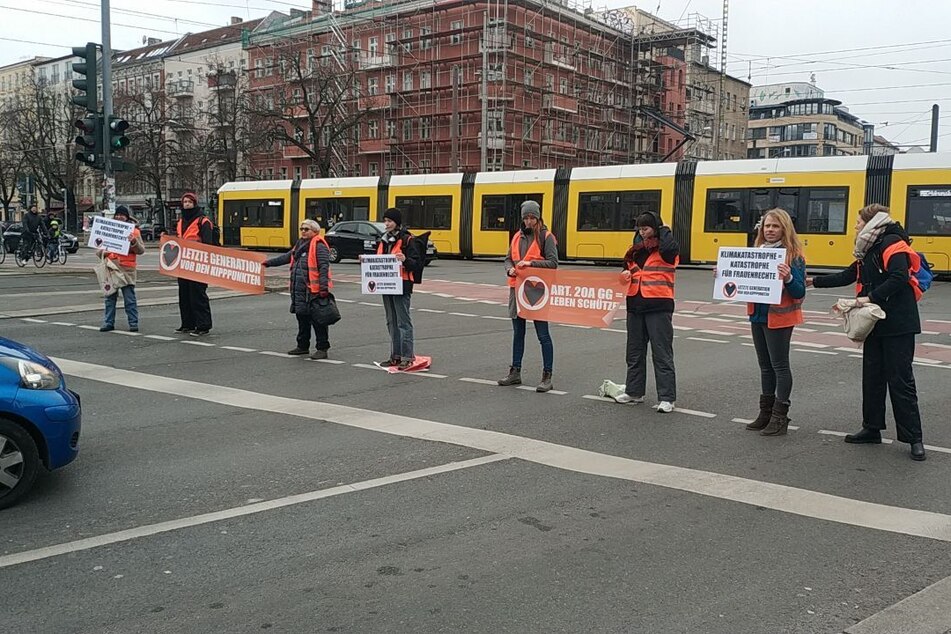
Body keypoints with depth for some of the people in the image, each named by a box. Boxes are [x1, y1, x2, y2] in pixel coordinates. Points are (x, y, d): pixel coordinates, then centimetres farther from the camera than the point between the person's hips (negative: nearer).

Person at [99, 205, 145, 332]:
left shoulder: (133, 230, 5)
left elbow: (141, 250, -2)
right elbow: (100, 248, 19)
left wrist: (134, 242, -20)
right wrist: (102, 252, -4)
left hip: (126, 269, -4)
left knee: (130, 298, -3)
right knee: (110, 297, 8)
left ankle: (133, 323, 2)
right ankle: (108, 322, 15)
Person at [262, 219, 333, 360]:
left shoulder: (319, 246, -11)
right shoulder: (300, 245, 18)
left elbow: (324, 267, -19)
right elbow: (287, 257, 32)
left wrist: (324, 287, -27)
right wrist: (269, 262, 37)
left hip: (314, 290, -10)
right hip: (299, 290, 10)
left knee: (317, 319, -5)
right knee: (302, 316, 18)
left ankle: (322, 348, 2)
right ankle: (303, 346, 30)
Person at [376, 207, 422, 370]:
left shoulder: (406, 240, -9)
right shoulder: (384, 239, 14)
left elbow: (418, 264, -12)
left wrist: (405, 260, -30)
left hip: (402, 286, -8)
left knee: (404, 322, -5)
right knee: (392, 323, 12)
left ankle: (407, 357, 0)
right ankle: (395, 356, 19)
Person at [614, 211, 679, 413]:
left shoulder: (665, 250, -7)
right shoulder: (637, 248, 13)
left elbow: (670, 248, -31)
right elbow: (629, 265, 25)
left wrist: (664, 230, -13)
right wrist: (626, 273, 2)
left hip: (659, 306, -7)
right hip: (636, 305, 7)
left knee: (661, 353, -4)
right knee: (635, 351, 15)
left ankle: (667, 398, 0)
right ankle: (634, 391, 27)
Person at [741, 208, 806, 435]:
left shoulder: (793, 256, -11)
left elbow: (799, 292, -14)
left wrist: (788, 278, -32)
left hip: (779, 318, -6)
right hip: (758, 316, 7)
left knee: (779, 365, 1)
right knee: (765, 365, 14)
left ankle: (780, 417, 9)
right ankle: (766, 413, 24)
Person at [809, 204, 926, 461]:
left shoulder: (892, 244, -13)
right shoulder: (869, 250, 16)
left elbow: (899, 278, -25)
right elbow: (848, 276, 23)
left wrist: (870, 297, -23)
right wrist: (814, 281, 24)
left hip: (897, 326, -9)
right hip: (875, 323, 9)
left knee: (900, 381, -5)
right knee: (872, 377, 13)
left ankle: (913, 438, 2)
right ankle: (872, 428, 24)